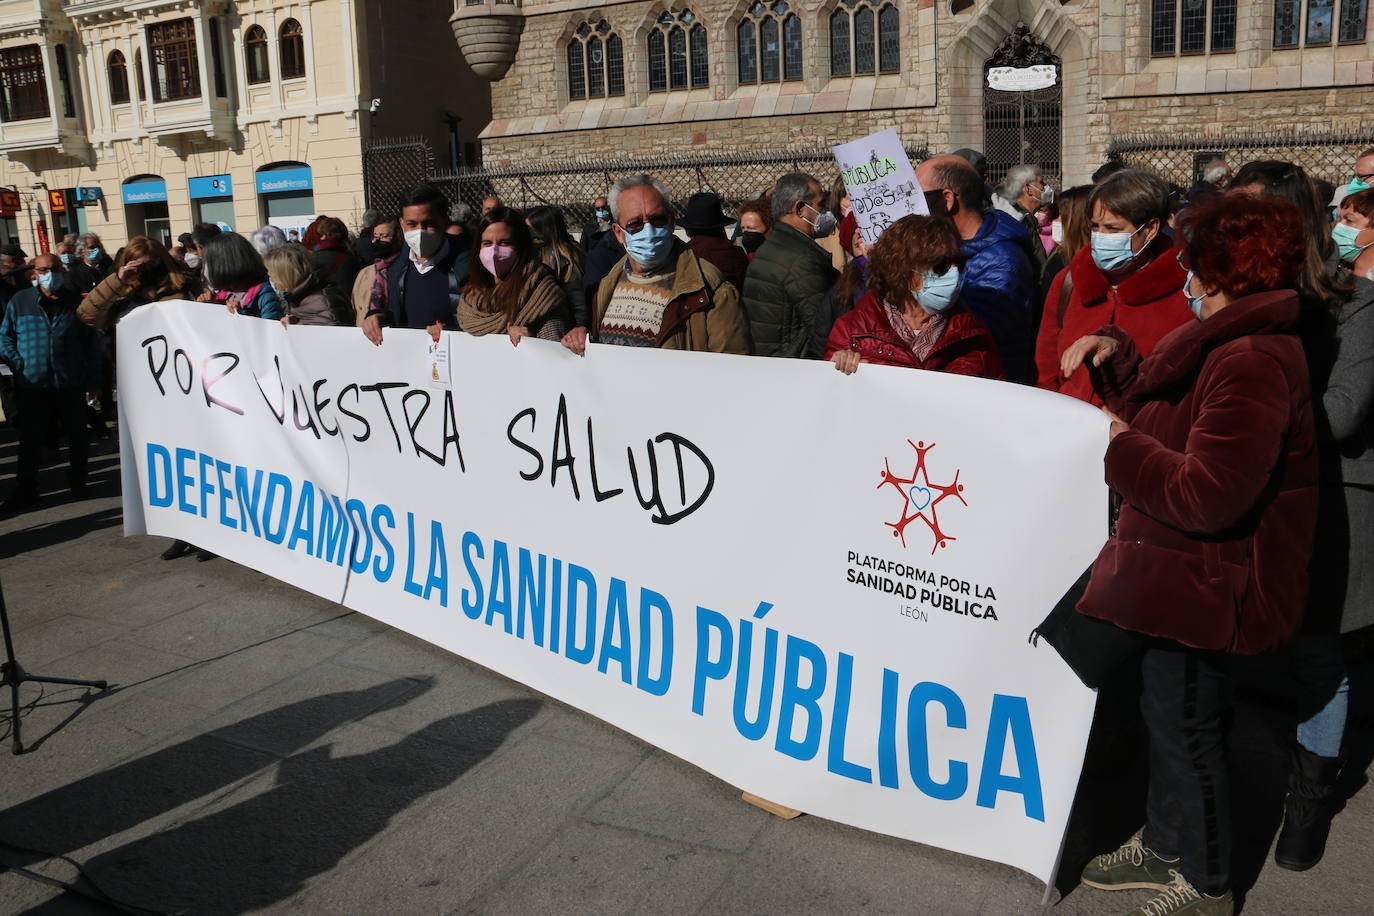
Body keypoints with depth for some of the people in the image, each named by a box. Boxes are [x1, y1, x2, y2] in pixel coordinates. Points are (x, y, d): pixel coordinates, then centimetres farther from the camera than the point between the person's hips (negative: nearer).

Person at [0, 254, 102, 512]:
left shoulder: (76, 301, 4)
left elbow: (92, 343, 7)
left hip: (71, 384, 0)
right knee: (30, 439, 4)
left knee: (77, 436, 10)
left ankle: (78, 484, 25)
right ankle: (25, 492, 12)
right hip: (31, 385, 0)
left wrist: (94, 380, 4)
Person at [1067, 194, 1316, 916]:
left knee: (1186, 730, 6)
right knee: (1164, 715, 23)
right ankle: (1163, 844, 42)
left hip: (1199, 583, -10)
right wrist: (1114, 357, 6)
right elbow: (1155, 407, 21)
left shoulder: (1251, 363, -25)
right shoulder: (1228, 343, 10)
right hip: (1173, 573, 10)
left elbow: (1207, 496, -31)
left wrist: (1121, 448, -18)